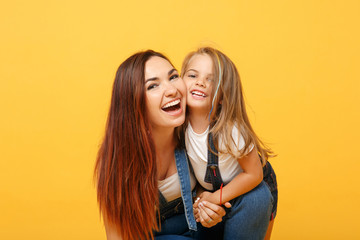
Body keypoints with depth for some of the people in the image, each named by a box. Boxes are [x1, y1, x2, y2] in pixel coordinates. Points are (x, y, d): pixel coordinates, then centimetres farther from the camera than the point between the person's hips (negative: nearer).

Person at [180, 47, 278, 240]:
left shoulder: (231, 131, -31)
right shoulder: (179, 127, -18)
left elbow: (254, 174, -20)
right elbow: (188, 168, -1)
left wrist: (217, 198, -16)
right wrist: (199, 199, -13)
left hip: (248, 189, -2)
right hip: (210, 194, 2)